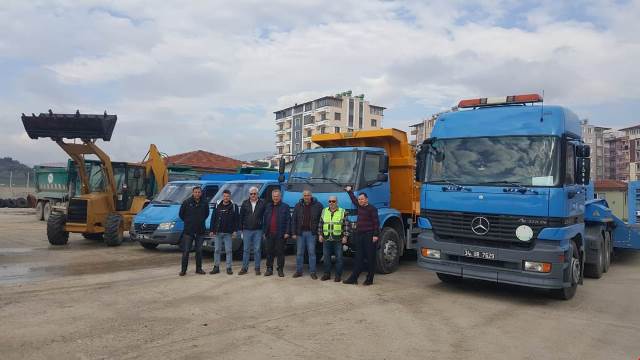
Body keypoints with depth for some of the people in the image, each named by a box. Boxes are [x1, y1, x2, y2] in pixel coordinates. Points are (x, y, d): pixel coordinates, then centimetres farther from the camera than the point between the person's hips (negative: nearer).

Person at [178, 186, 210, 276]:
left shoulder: (204, 203, 2)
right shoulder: (186, 202, -5)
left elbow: (206, 214, 18)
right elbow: (181, 214, 5)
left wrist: (201, 221, 10)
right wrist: (188, 222, 5)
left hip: (200, 231, 3)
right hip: (188, 231, -2)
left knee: (199, 250, 9)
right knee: (186, 251, -1)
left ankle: (199, 268, 19)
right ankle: (183, 269, 7)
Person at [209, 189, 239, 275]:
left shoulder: (234, 206, 1)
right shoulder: (217, 205, 4)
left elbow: (236, 219, 0)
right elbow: (213, 218, 5)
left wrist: (235, 230, -6)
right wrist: (212, 230, 1)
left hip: (228, 232, -2)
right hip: (218, 232, 2)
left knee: (228, 250, 2)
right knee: (217, 250, 7)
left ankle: (229, 268, 9)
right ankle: (216, 267, 16)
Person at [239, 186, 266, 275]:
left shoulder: (262, 203, 0)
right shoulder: (245, 203, 6)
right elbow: (241, 217, 8)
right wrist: (241, 228, 4)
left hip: (258, 230, -1)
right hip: (247, 230, 2)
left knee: (257, 250, 3)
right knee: (246, 250, 5)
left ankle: (257, 268, 11)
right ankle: (244, 268, 12)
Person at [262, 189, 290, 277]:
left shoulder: (285, 207, 1)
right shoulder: (268, 207, 14)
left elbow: (288, 220, -4)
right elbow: (265, 220, 15)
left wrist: (287, 232, -11)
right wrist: (264, 232, 8)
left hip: (280, 234, -4)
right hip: (269, 234, 4)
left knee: (280, 252, 2)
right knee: (269, 252, 8)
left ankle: (280, 270, 11)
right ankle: (269, 269, 18)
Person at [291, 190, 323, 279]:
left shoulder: (317, 205, 0)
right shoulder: (298, 206, 5)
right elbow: (294, 220, 5)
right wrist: (293, 233, 0)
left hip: (311, 233, -2)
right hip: (300, 232, 2)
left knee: (312, 252, 0)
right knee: (299, 253, 7)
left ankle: (312, 272, 7)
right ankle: (298, 271, 16)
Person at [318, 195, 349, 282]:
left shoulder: (342, 212, 1)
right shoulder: (324, 211, 11)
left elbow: (346, 225, 1)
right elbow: (320, 224, 15)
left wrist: (345, 236, -5)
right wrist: (320, 234, 8)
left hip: (338, 239, -3)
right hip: (326, 239, 3)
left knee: (338, 258, 0)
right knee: (326, 257, 8)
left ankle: (338, 275, 9)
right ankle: (327, 274, 19)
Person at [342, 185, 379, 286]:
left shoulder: (372, 209, -7)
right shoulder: (359, 206, 14)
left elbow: (376, 223, -12)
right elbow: (353, 199, 35)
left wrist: (375, 235, -18)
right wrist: (349, 191, 44)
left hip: (369, 236, -7)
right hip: (359, 235, 7)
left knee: (370, 258, 1)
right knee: (359, 258, 7)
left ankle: (369, 279, 7)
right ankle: (353, 278, 8)